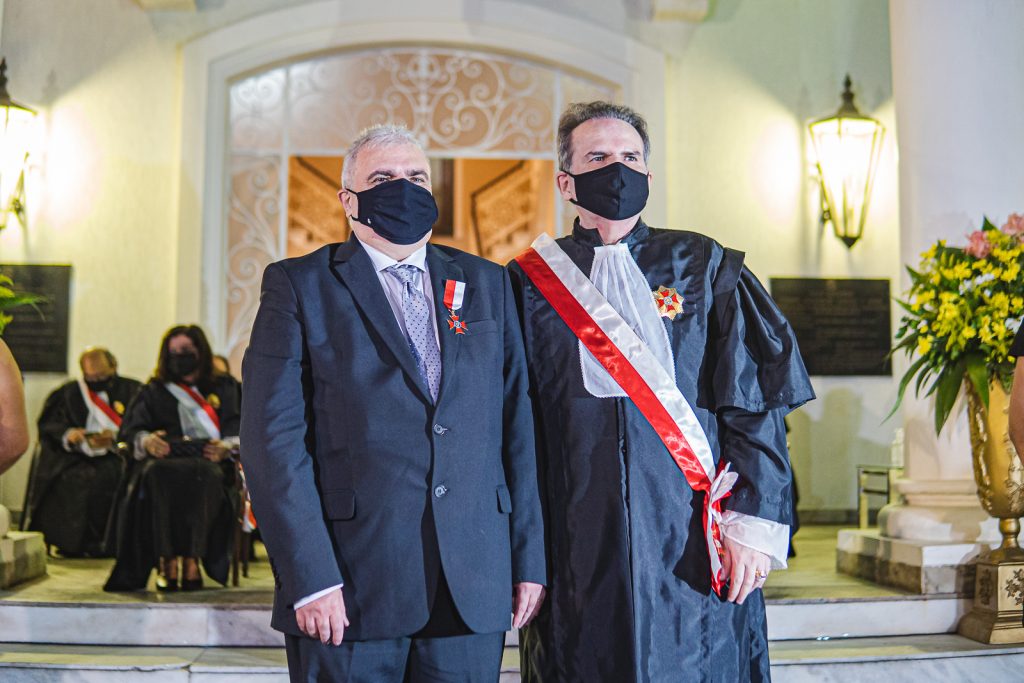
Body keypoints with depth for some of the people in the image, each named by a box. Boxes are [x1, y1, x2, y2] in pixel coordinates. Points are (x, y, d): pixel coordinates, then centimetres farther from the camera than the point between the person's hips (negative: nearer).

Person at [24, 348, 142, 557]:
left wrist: (115, 437, -15)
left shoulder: (131, 390, 11)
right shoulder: (69, 393, 16)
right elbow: (48, 424, 9)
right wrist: (67, 434, -13)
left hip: (117, 454, -1)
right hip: (77, 456, 1)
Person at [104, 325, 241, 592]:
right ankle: (167, 561, -39)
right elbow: (129, 430, 12)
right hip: (164, 461, 1)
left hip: (206, 463, -1)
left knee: (203, 473, -39)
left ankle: (192, 560, -39)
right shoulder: (154, 392, 27)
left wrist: (226, 447, -14)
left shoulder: (224, 388, 24)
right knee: (157, 473, -37)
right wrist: (145, 441, -12)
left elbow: (238, 431, 9)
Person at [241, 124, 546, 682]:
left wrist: (528, 558, 4)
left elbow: (516, 426, 9)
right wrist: (309, 576, -13)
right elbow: (274, 438, -6)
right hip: (349, 591, -3)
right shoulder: (298, 285, 2)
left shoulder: (486, 284, 13)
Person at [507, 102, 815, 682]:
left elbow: (757, 406, 1)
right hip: (577, 550, 0)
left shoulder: (705, 269, 5)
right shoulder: (531, 282, 5)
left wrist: (753, 524, -8)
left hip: (692, 549, 0)